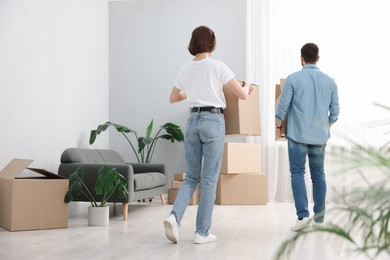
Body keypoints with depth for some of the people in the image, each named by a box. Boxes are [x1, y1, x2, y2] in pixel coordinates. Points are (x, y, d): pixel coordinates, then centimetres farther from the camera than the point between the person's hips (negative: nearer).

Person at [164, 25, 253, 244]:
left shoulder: (186, 69, 8)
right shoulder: (217, 66, -6)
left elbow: (173, 98, 21)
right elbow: (242, 95, -6)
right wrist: (248, 86, 17)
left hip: (193, 121, 5)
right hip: (213, 121, -4)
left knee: (191, 177, 13)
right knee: (209, 179, 3)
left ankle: (175, 216, -9)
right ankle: (202, 232, 7)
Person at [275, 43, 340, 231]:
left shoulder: (293, 79, -7)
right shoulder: (329, 81, 5)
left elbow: (282, 107, -6)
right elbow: (335, 111, 9)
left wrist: (278, 126, 10)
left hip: (298, 135, -3)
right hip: (320, 136, 3)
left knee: (297, 173, 1)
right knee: (318, 174, 10)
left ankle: (303, 214, -11)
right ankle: (319, 216, 16)